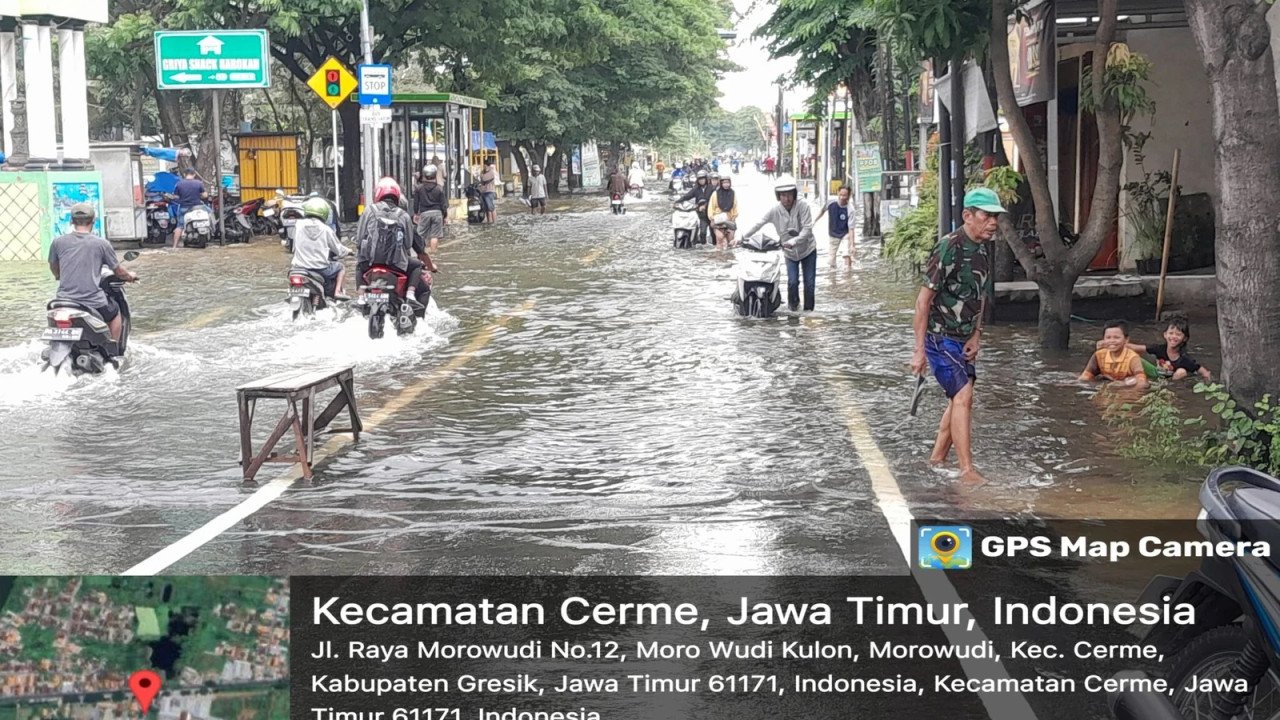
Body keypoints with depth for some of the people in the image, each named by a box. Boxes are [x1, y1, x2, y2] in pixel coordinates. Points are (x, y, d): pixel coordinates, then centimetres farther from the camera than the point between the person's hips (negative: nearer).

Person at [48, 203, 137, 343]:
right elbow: (118, 271, 7)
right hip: (93, 302, -2)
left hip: (65, 299, 2)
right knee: (115, 313, 29)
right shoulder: (101, 244, -3)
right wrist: (129, 276, 31)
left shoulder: (58, 242, 2)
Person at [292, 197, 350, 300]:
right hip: (321, 268, -2)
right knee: (341, 268, 24)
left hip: (300, 267, 2)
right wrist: (347, 251, 26)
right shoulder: (326, 229, -6)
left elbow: (294, 247, 9)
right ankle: (337, 291, 7)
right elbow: (339, 250, 3)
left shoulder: (298, 225, -1)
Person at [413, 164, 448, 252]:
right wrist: (445, 215, 12)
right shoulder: (439, 189, 1)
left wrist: (416, 213, 18)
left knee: (421, 235, 5)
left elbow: (416, 202, 7)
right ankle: (433, 251, 0)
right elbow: (443, 204, 3)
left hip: (424, 213, 0)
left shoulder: (418, 188, 2)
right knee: (435, 235, 1)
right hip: (437, 212, 0)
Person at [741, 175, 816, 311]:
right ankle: (792, 303, 22)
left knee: (809, 283, 0)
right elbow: (758, 225, -10)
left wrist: (793, 241, -39)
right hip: (790, 253, 1)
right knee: (792, 281, -7)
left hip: (807, 250, -1)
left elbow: (807, 229, -25)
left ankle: (808, 309, 14)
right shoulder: (775, 211, -15)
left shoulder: (803, 207, -21)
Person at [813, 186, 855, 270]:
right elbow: (823, 211, 4)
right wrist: (814, 221, 6)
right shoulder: (831, 203, -19)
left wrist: (852, 245, -32)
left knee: (847, 255, -19)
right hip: (832, 235, 3)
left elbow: (851, 229, -28)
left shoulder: (850, 210, -28)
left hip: (845, 235, -3)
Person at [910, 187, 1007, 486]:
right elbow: (923, 300, -19)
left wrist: (976, 335, 3)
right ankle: (967, 471, -17)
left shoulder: (984, 251, 6)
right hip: (940, 338, -9)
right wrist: (919, 350, -19)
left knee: (959, 399, 14)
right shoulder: (949, 248, -20)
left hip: (964, 340, 9)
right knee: (963, 397, -16)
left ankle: (937, 459, 27)